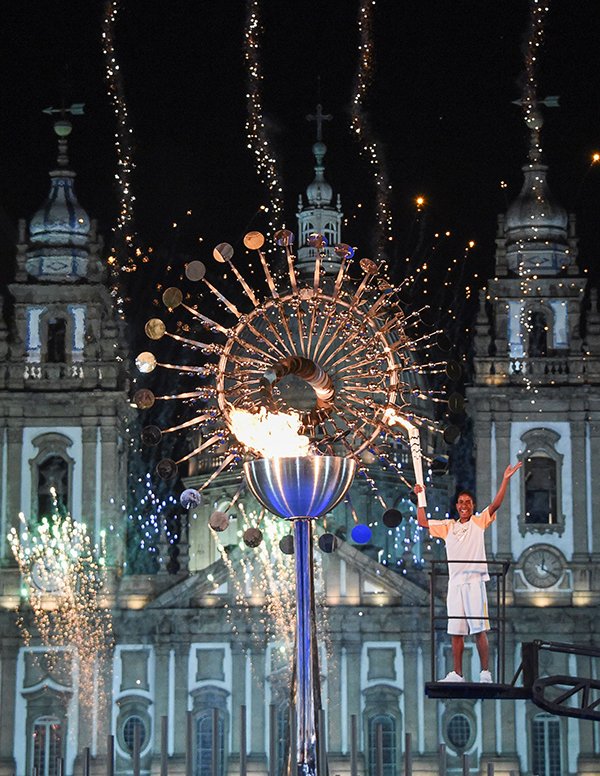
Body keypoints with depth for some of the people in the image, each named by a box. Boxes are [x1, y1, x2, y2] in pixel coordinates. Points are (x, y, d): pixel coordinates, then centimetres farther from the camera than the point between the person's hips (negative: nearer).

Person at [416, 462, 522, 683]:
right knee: (456, 631, 6)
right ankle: (457, 674, 10)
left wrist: (505, 480, -15)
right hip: (455, 582, 5)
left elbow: (495, 505, -8)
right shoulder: (447, 527, 16)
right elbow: (423, 522, 17)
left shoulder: (479, 522, 5)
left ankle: (485, 673, -6)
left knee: (479, 630, -8)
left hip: (474, 581, -5)